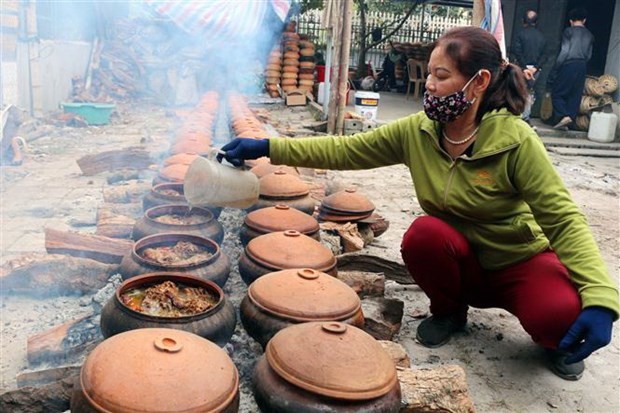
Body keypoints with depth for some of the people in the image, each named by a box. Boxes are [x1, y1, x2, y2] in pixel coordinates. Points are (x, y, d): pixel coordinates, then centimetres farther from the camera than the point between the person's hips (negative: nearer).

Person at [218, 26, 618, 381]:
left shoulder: (515, 140, -23)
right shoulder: (416, 131, -12)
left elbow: (565, 220, -23)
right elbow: (345, 150, -10)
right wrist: (267, 148, -16)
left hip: (521, 260, -3)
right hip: (459, 258, 3)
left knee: (560, 317, -33)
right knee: (423, 232, -30)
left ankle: (556, 338, 7)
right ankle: (448, 311, 1)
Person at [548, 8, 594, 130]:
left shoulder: (569, 31, -3)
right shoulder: (589, 35, 14)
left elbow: (564, 51, -10)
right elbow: (589, 55, 11)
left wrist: (555, 69, -7)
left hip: (568, 65, -5)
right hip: (582, 67, 5)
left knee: (557, 93, 1)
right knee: (575, 96, 7)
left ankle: (564, 116, -18)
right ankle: (568, 123, 6)